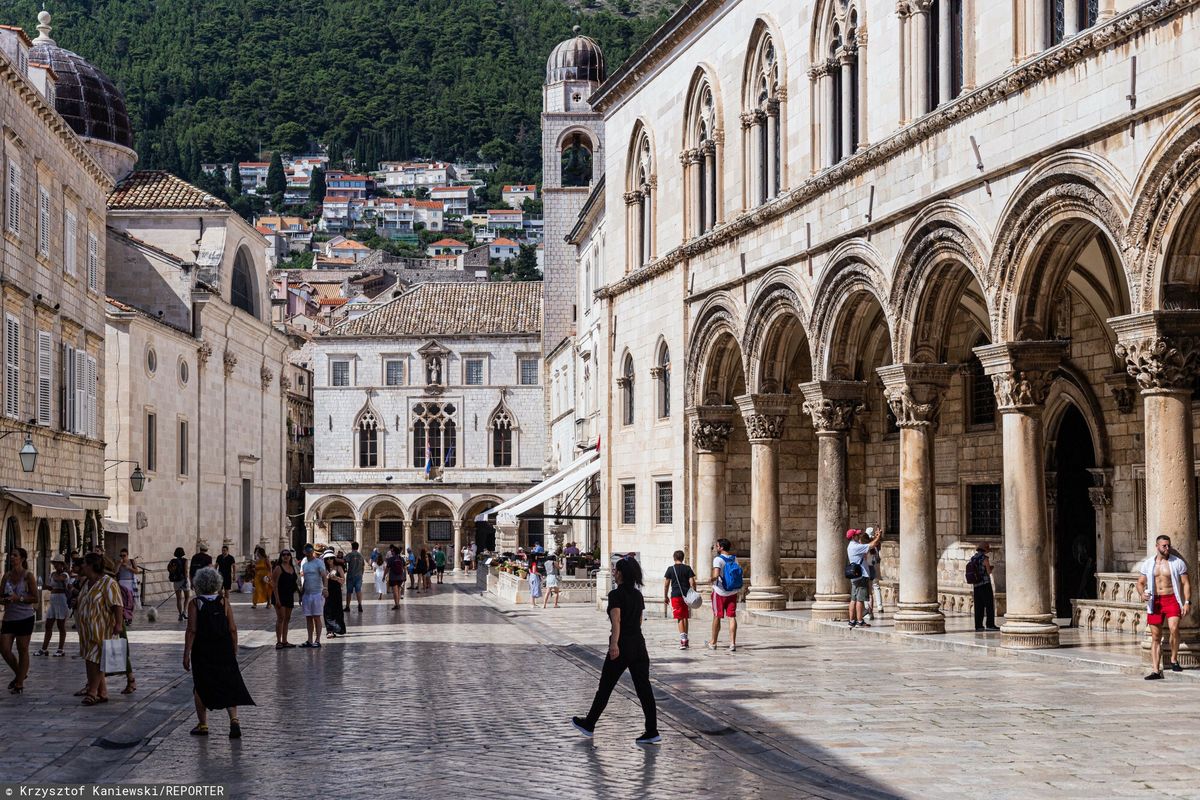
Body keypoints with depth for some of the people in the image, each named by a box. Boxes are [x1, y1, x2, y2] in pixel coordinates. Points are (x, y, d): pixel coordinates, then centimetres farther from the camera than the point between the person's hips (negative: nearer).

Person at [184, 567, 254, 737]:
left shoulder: (194, 604, -7)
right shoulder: (224, 603, -1)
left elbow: (192, 631, -11)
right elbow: (233, 630, -1)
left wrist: (186, 654, -7)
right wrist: (234, 653, 9)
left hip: (202, 653, -1)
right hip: (224, 651, 1)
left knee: (200, 688, 13)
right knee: (228, 685, 5)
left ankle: (202, 725, 17)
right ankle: (234, 719, -13)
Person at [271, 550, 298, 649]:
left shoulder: (293, 568, 12)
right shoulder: (279, 568, -9)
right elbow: (274, 584, -14)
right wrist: (277, 599, -19)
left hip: (289, 596, 7)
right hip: (280, 596, -7)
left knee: (287, 619, 10)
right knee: (281, 618, -10)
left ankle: (284, 641, 16)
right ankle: (278, 641, -8)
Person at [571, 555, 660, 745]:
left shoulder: (616, 595, -11)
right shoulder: (638, 595, 10)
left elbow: (617, 621, -24)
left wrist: (614, 644, -33)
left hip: (622, 647, -6)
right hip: (639, 645, 6)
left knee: (605, 688, 8)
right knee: (644, 688, 3)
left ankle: (589, 725, 22)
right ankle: (652, 732, -2)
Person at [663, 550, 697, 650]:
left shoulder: (670, 569, 0)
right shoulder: (687, 568, 2)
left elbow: (666, 584, 2)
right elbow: (692, 582, -3)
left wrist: (665, 596, 10)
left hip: (675, 595, -2)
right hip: (687, 595, 2)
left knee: (680, 618, -3)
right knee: (685, 618, 14)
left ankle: (683, 639, -18)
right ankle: (685, 639, 22)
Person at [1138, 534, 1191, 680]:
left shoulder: (1178, 563, 2)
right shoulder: (1148, 564, 8)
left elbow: (1186, 583, 2)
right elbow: (1140, 583, 14)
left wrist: (1187, 602, -8)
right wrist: (1142, 593, -9)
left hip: (1172, 599, -2)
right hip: (1154, 601, 3)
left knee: (1174, 628, -25)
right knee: (1155, 637, 3)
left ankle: (1174, 659, -5)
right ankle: (1156, 670, 5)